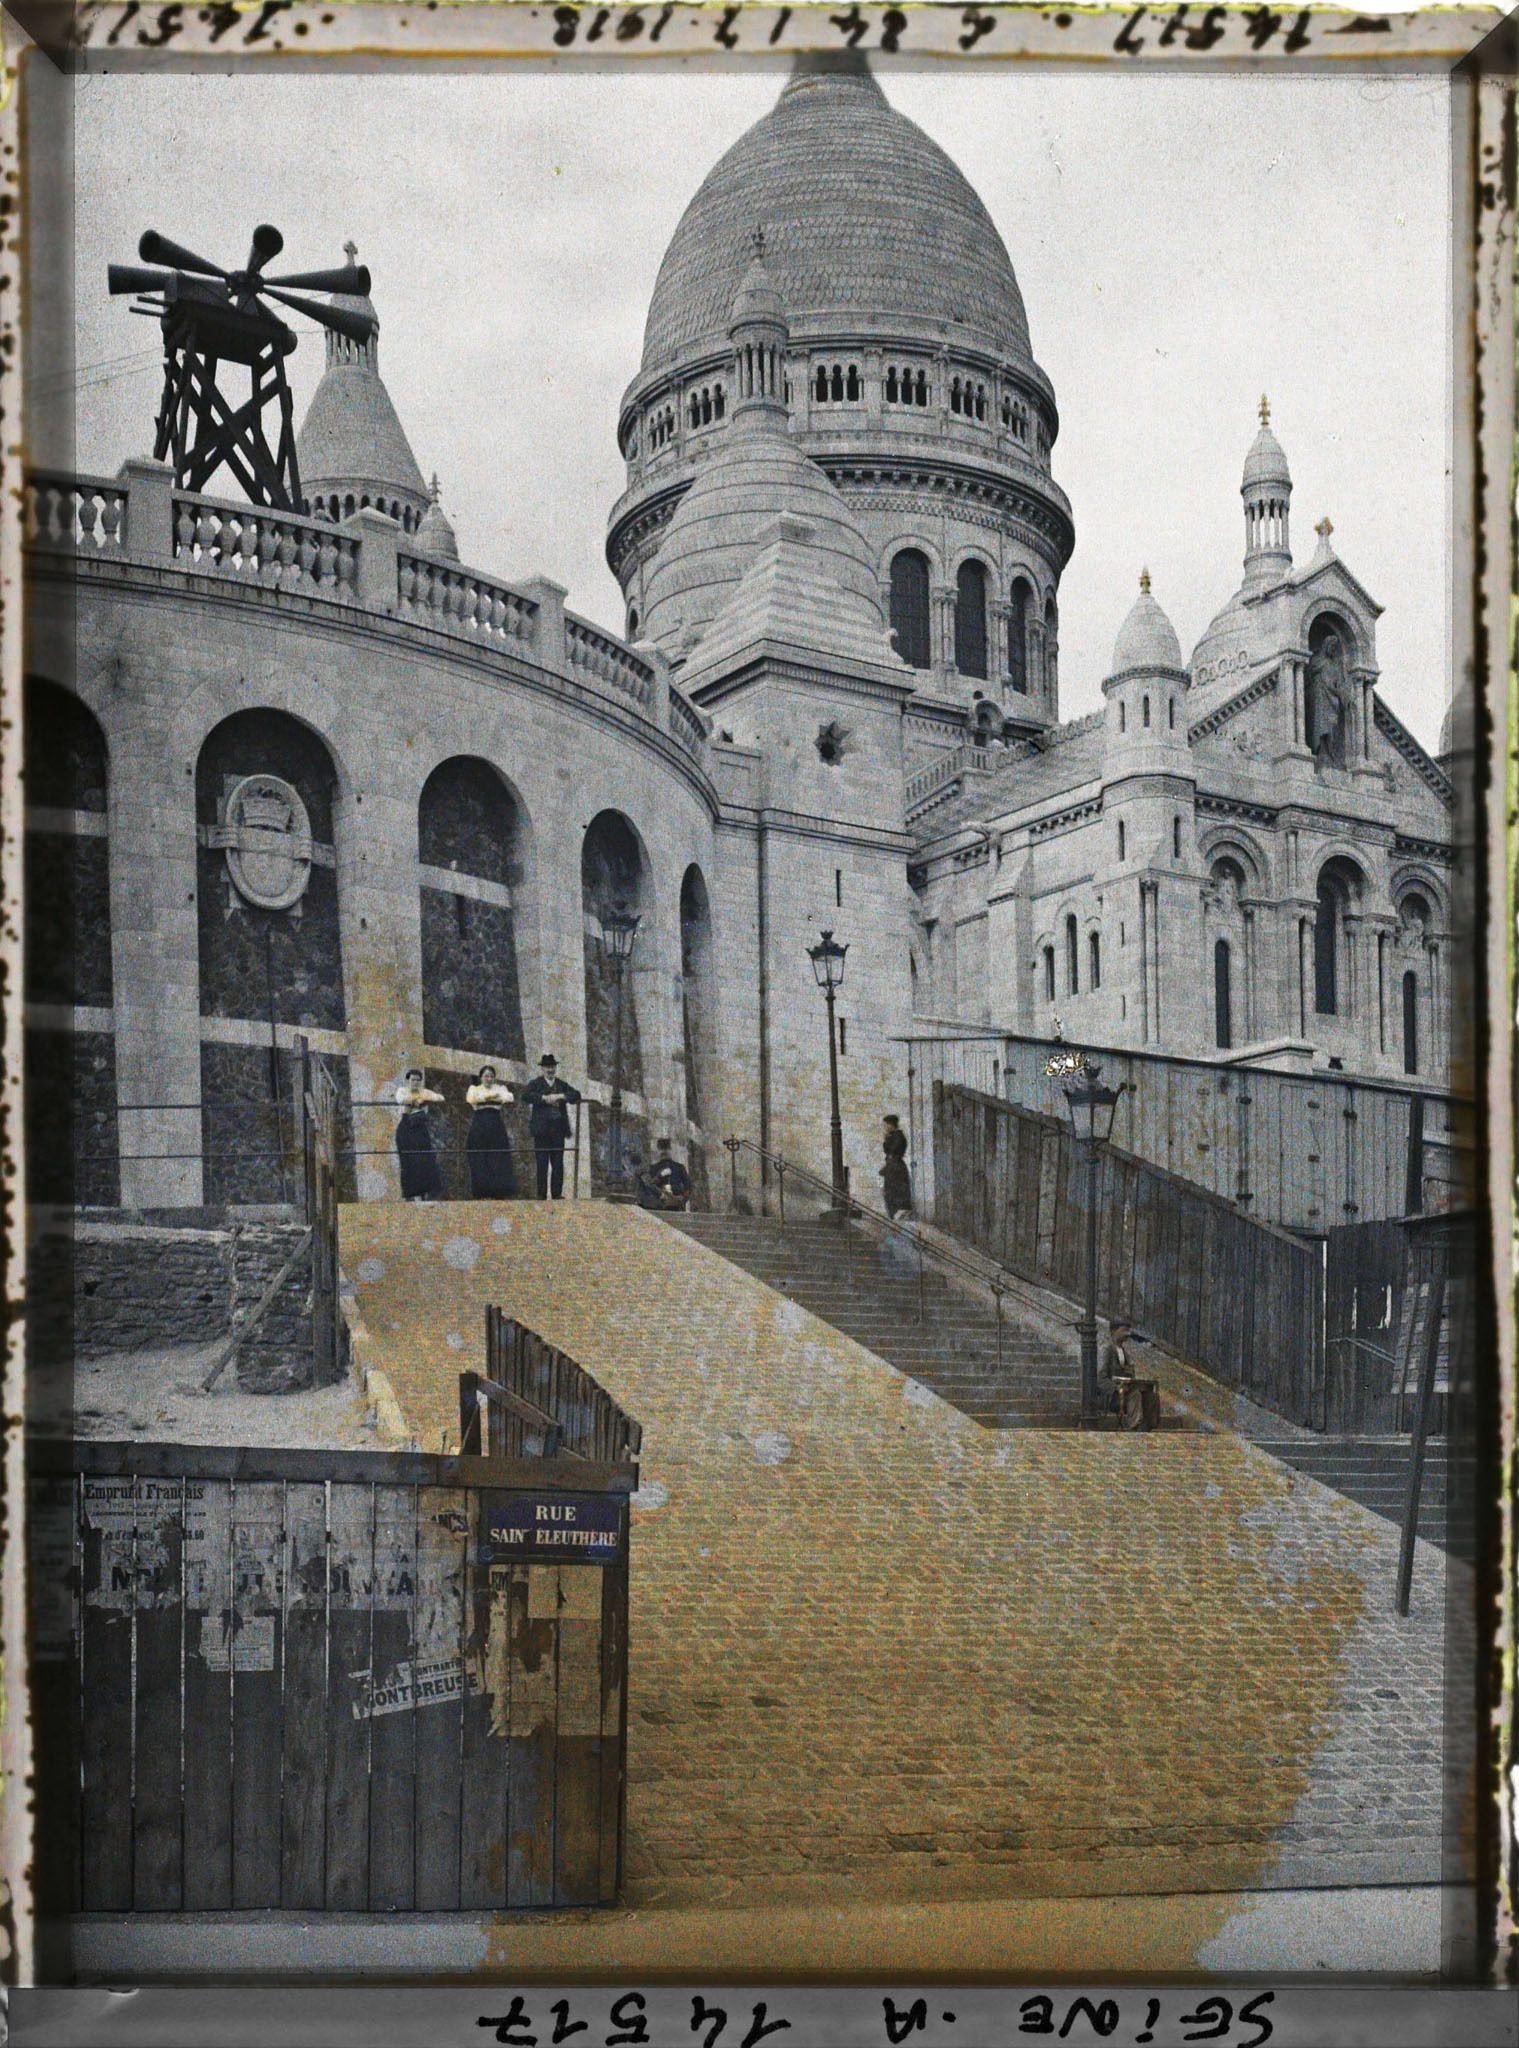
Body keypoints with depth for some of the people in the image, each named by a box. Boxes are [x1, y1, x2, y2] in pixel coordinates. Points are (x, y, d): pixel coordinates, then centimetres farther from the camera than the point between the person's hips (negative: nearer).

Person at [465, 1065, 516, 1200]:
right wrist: (491, 1095, -15)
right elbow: (471, 1098, -10)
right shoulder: (474, 1088, 13)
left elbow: (510, 1097, -8)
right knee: (481, 1163, -6)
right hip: (479, 1127, -1)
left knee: (500, 1162, -5)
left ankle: (503, 1195, -7)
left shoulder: (500, 1088, 14)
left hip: (496, 1128, 1)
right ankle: (484, 1195, -7)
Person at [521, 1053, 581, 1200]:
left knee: (558, 1163, 1)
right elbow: (525, 1096, -11)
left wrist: (560, 1096, -11)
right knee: (542, 1164, -4)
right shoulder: (535, 1084, 7)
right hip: (542, 1129, -3)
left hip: (558, 1129, 3)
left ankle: (557, 1193, 4)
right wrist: (545, 1098, -17)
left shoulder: (562, 1085, 17)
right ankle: (542, 1194, -2)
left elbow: (577, 1094, 3)